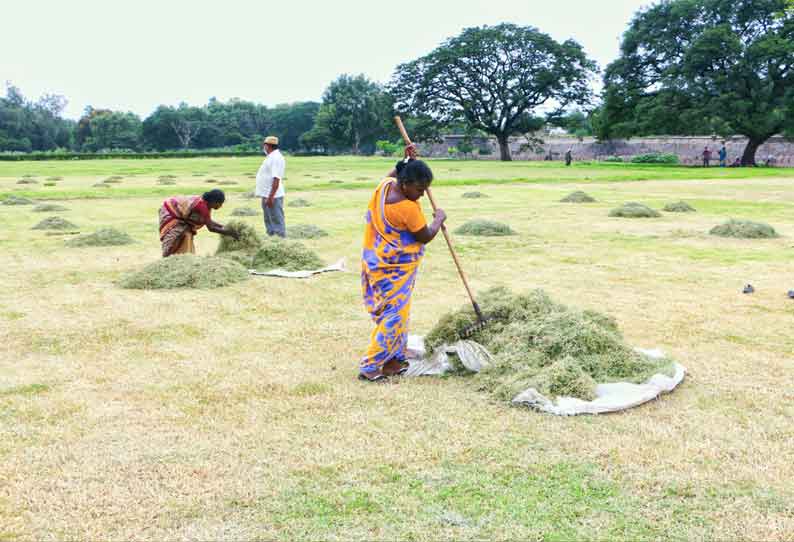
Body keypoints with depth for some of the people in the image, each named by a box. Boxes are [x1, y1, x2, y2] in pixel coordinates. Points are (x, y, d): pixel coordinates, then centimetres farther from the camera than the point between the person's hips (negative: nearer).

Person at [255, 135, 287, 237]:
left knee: (277, 221, -7)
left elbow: (276, 179, -24)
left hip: (273, 196, -11)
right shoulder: (271, 157, 16)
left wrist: (271, 197, -27)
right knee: (269, 221, 17)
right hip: (266, 195, 11)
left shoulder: (276, 158, -16)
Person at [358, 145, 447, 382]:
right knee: (394, 316, -3)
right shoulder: (407, 208, -27)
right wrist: (439, 219, 3)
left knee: (395, 313, 18)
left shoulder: (385, 185, -2)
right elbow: (425, 237, -13)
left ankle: (393, 360, 27)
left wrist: (406, 161, 16)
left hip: (377, 262, 10)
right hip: (395, 269, -10)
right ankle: (369, 367, 0)